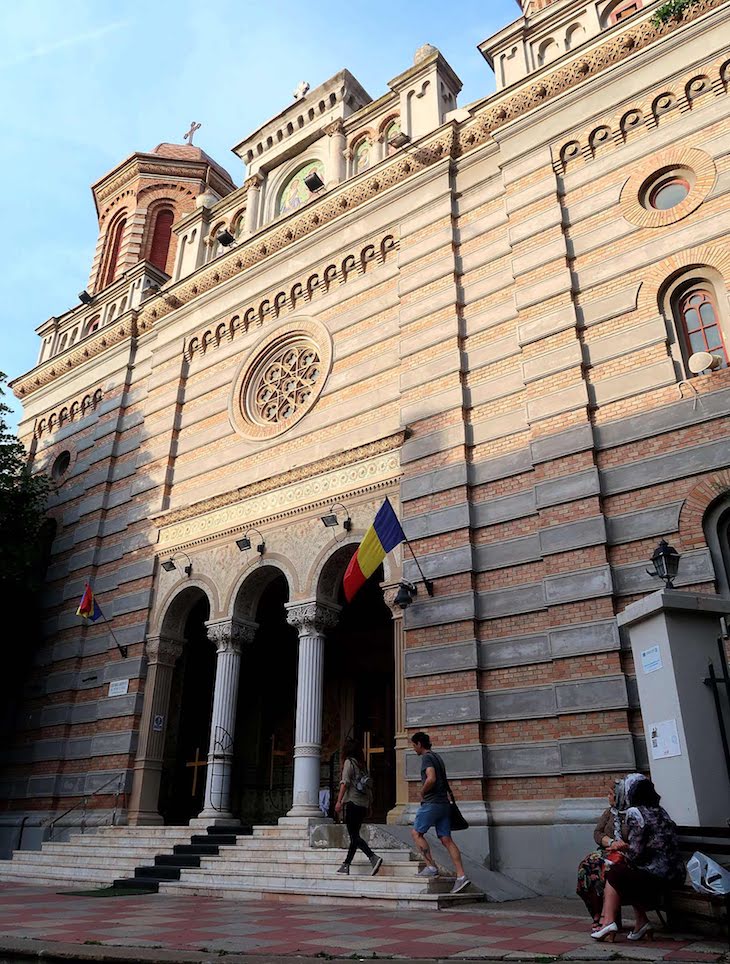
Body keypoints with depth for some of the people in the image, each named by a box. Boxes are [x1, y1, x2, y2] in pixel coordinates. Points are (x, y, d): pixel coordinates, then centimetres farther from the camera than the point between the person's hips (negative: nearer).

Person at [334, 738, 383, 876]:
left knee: (354, 836, -9)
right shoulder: (362, 764, 17)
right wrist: (370, 804, 18)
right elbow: (369, 784, 15)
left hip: (352, 802, -7)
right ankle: (346, 866, 14)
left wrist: (339, 801, -14)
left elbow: (345, 782, -11)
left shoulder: (349, 762, -1)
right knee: (354, 835, 11)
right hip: (363, 804, 8)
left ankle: (374, 858, -23)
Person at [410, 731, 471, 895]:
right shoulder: (437, 757, 19)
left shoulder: (426, 757, -9)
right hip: (443, 803, 9)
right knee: (446, 839, 4)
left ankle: (431, 867, 0)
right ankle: (461, 876, -3)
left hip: (431, 803, -9)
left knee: (416, 833, 5)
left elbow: (431, 779, -25)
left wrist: (422, 793, -9)